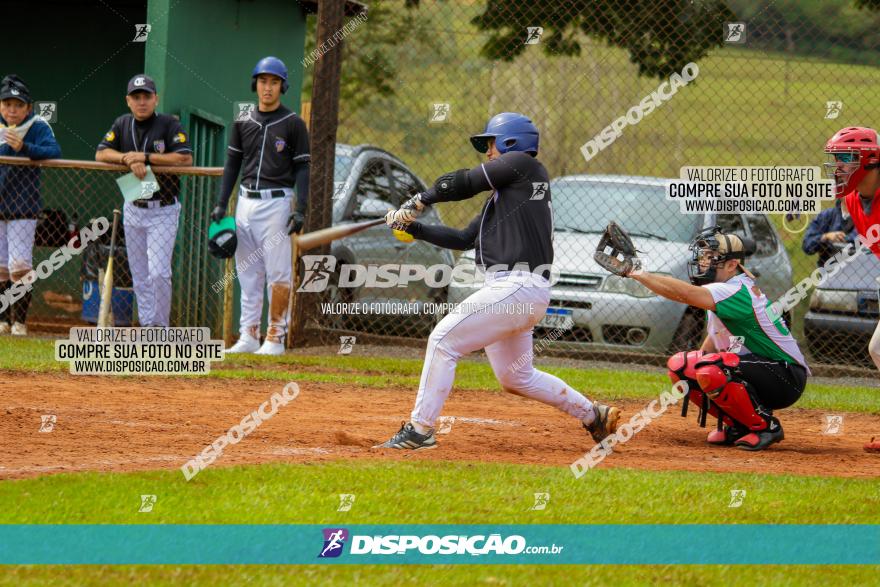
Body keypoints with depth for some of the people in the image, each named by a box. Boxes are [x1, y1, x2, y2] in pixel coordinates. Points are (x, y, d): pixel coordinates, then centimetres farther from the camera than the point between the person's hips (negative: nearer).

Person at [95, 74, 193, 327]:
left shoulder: (169, 124, -7)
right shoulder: (123, 124, 7)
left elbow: (186, 158, -17)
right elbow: (101, 154, 0)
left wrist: (146, 157, -20)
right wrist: (128, 159, -18)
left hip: (163, 211, -5)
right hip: (133, 209, 5)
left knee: (159, 272, -15)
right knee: (139, 276, 8)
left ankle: (161, 327, -4)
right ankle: (148, 328, 14)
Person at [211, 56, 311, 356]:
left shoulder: (293, 124, -1)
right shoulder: (243, 123, 11)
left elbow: (302, 168, -3)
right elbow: (232, 164, 15)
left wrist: (301, 210, -11)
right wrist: (221, 205, 8)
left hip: (276, 202, -5)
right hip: (246, 203, 5)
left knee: (278, 273, -6)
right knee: (247, 272, 6)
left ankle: (275, 338, -3)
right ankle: (248, 336, 10)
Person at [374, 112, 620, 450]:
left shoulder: (522, 163, 0)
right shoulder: (500, 196, 25)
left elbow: (462, 183, -5)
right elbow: (464, 239, 25)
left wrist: (419, 201, 7)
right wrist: (414, 228, 19)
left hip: (517, 287, -10)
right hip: (523, 294, 10)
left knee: (444, 340, -13)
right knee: (516, 378, 18)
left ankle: (420, 429, -13)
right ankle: (594, 416, 26)